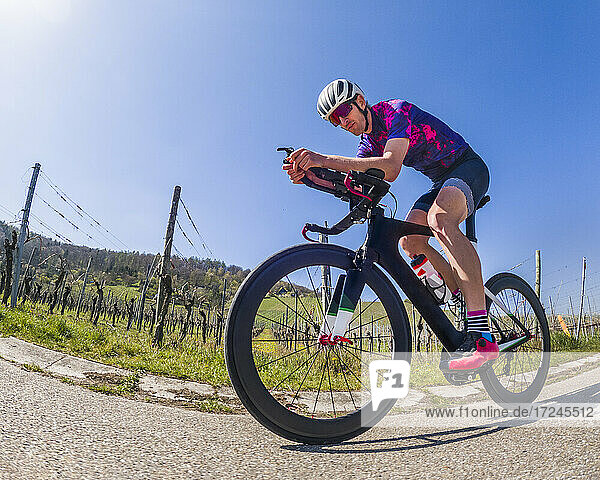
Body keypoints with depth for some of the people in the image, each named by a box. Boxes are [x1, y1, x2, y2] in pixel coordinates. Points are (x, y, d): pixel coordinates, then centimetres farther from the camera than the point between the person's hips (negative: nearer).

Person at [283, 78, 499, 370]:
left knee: (439, 218, -38)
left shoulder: (396, 111, -20)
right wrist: (309, 175, -25)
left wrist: (324, 159, -44)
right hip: (441, 183, 8)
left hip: (469, 168, -8)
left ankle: (482, 336, -43)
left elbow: (390, 169, -38)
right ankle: (467, 303, -2)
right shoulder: (369, 142, 6)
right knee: (409, 242, -14)